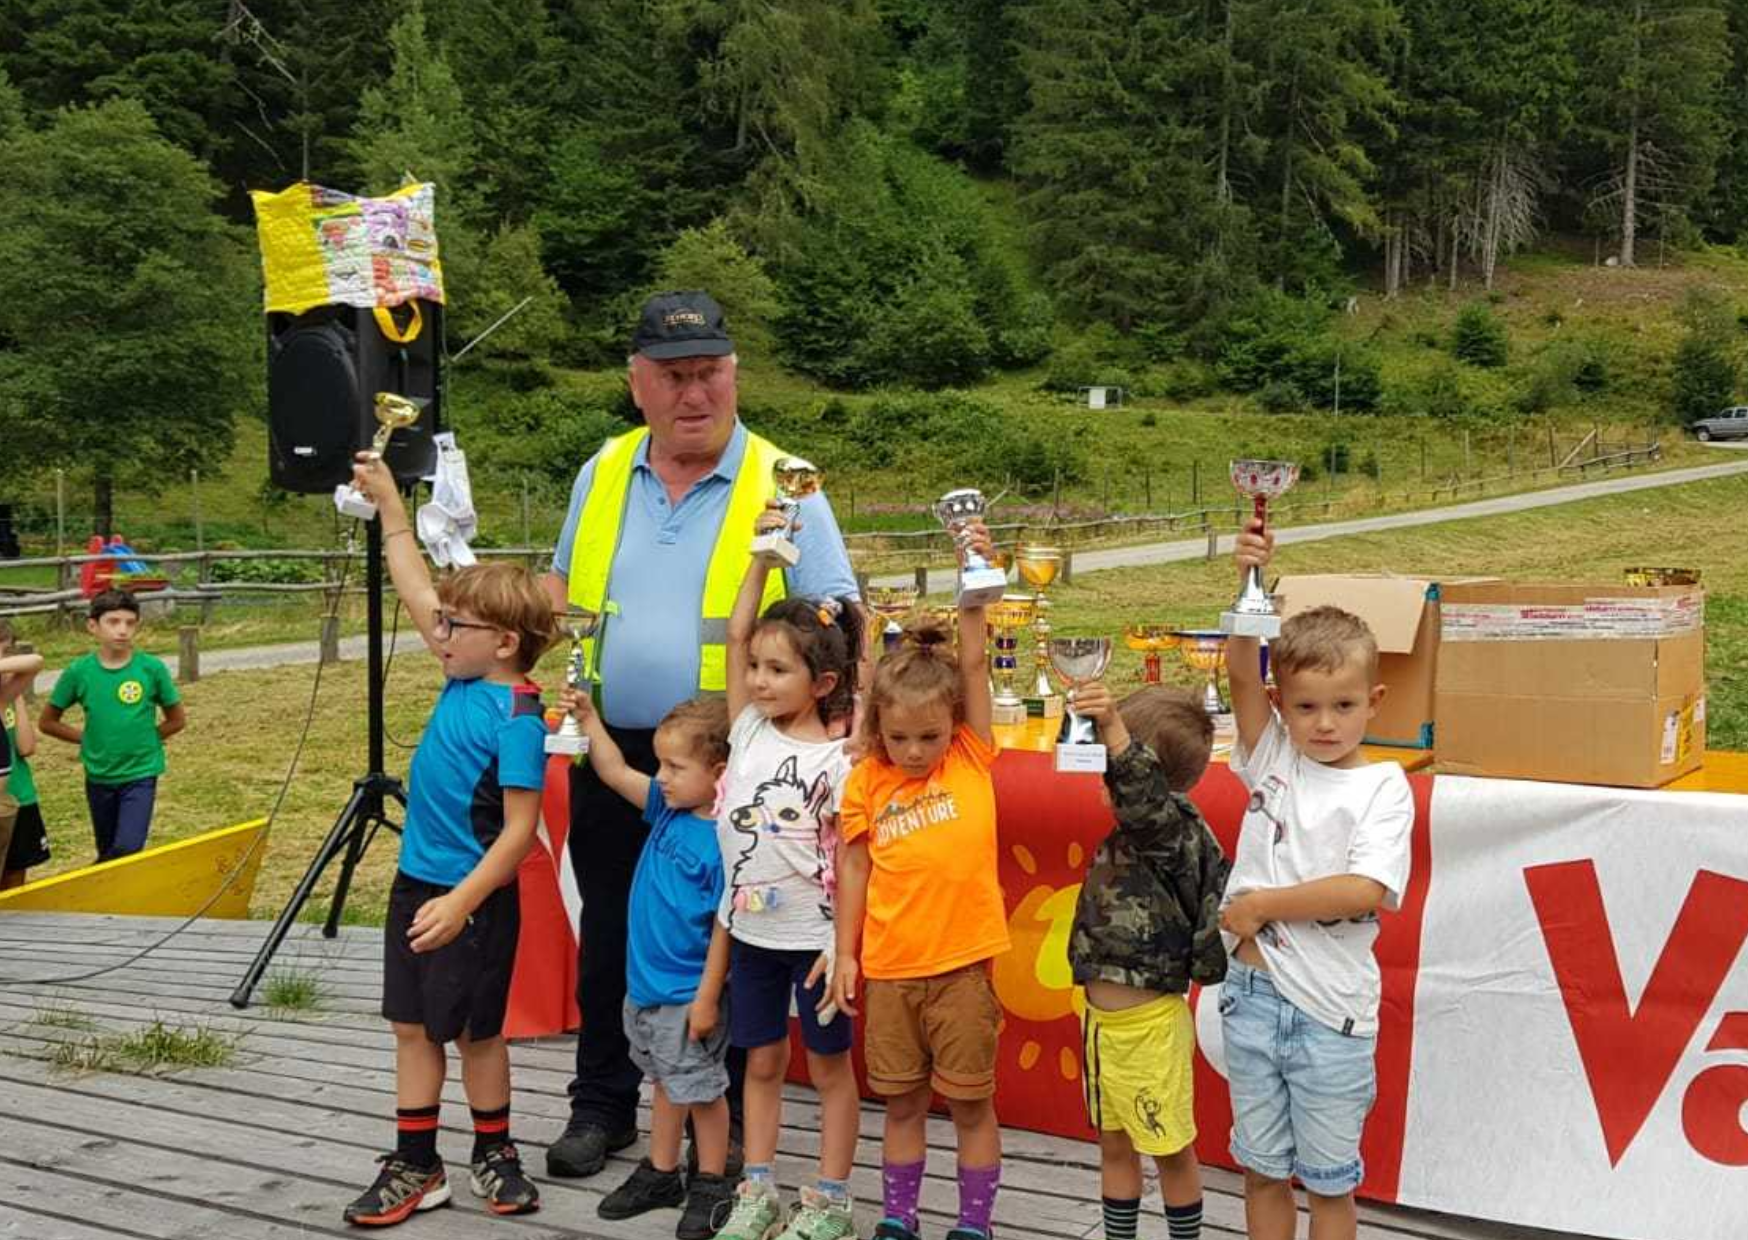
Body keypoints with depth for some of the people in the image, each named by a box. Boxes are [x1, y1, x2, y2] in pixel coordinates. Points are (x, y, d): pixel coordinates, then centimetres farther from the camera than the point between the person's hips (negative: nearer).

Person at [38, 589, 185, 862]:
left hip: (141, 774, -2)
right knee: (108, 854, 16)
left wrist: (142, 738, -2)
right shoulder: (79, 671, -7)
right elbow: (47, 722, 5)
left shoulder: (152, 668, -10)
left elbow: (177, 720, 3)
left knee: (129, 850, -15)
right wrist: (88, 738, 0)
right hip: (99, 777, 2)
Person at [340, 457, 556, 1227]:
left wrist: (461, 901, -27)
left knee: (476, 1029, 7)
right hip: (416, 881, 8)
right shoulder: (463, 678, 2)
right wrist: (389, 504, 13)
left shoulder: (516, 716, -20)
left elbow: (520, 829, -22)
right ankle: (414, 1166, 24)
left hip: (473, 898, -8)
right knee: (412, 1026, 13)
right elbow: (416, 590, 12)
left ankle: (494, 1156, 26)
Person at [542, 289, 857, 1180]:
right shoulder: (601, 475, 6)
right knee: (608, 937, 15)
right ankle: (603, 1106, 32)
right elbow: (562, 586, 20)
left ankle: (725, 1121, 23)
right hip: (611, 755, 4)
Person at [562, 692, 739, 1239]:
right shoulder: (668, 809, -1)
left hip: (688, 994, -8)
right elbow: (617, 774, 10)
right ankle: (661, 1173, 37)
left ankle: (711, 1185, 25)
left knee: (700, 1088, 9)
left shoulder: (722, 841, -24)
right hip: (646, 984, 8)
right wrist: (588, 720, 2)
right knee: (664, 1082, 22)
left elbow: (724, 925, -22)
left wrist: (708, 996, -19)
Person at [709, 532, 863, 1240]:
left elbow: (850, 860, -14)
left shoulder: (837, 761, -15)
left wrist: (843, 945, -16)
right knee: (762, 1061, 16)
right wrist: (762, 555, -6)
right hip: (750, 931, 5)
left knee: (829, 1066, 10)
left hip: (814, 937, -5)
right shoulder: (749, 731, -1)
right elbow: (737, 634, -2)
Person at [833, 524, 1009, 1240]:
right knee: (902, 1102, 15)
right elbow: (855, 869, 6)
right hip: (889, 968, 2)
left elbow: (973, 667, -11)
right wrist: (846, 953, 6)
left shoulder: (971, 760, -3)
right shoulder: (866, 784, -1)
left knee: (970, 1101, 9)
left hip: (961, 964, -1)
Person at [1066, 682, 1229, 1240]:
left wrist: (1113, 727, -57)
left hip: (1150, 1025, -8)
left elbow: (1145, 795, -44)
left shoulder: (1175, 827, -19)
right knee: (1115, 1146, 19)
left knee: (1171, 1150, 10)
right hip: (1102, 1020, 8)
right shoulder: (1125, 834, 4)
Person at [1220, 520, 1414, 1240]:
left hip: (1330, 1009, -3)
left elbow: (1366, 890, -21)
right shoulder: (1273, 759, 2)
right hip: (1252, 993, 3)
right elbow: (1240, 673, -12)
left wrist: (1262, 904, -15)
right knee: (1262, 1171, 16)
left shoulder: (1383, 787, -7)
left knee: (1329, 1181, 12)